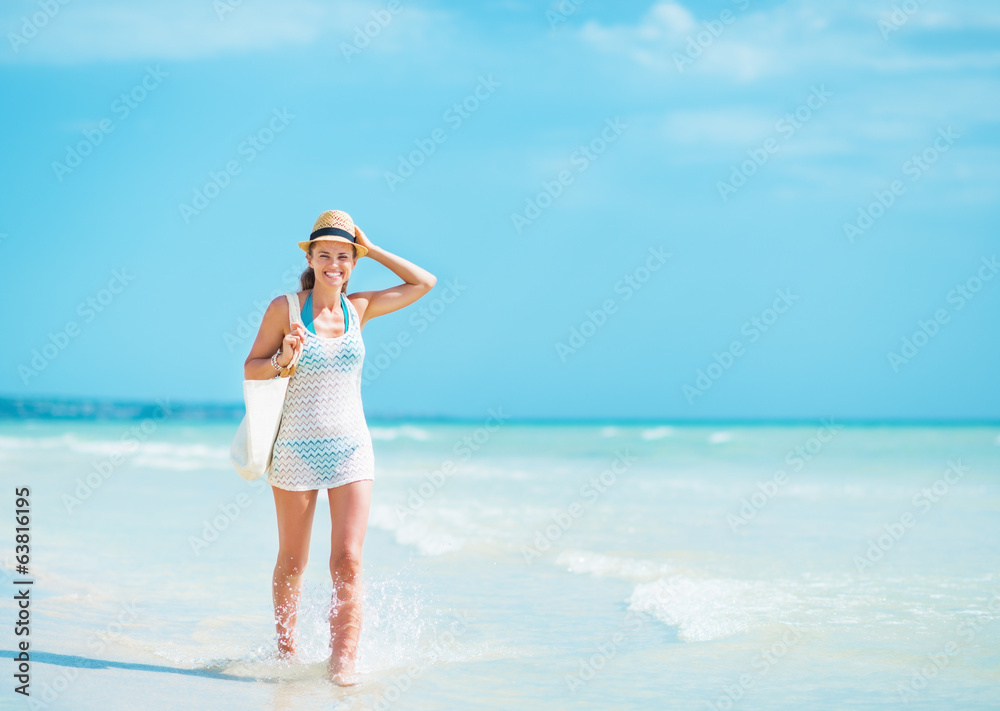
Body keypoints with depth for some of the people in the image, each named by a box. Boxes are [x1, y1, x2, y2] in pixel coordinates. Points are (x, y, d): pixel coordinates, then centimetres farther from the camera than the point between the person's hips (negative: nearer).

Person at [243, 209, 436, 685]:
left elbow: (424, 283, 8)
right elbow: (251, 369, 1)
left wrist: (371, 250, 2)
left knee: (348, 561, -9)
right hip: (297, 449, -1)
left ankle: (343, 661, -7)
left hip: (351, 448, 2)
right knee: (292, 563, 10)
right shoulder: (285, 308, -3)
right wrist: (283, 361, -19)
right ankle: (285, 651, 29)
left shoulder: (359, 308, 4)